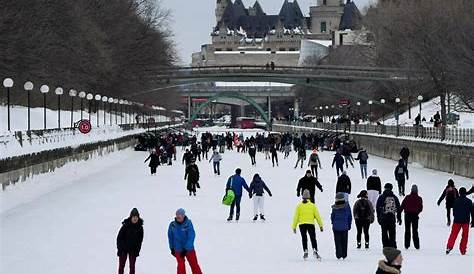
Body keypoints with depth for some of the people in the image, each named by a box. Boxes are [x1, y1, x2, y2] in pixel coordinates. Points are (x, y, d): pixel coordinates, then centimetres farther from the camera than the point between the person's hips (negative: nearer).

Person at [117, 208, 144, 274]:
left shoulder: (140, 227, -7)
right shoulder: (125, 226, -15)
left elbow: (140, 239, 3)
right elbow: (119, 237, -9)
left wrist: (137, 250, -2)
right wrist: (120, 249, -13)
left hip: (133, 250, 2)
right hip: (123, 249, -2)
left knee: (132, 266, 2)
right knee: (121, 265, 3)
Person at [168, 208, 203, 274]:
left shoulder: (188, 223, -15)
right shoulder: (172, 225, -7)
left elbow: (191, 237, -17)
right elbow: (170, 237, 7)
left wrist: (186, 249, -21)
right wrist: (172, 248, 12)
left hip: (189, 249, -1)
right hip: (178, 250, 1)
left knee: (194, 265, 7)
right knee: (181, 266, -3)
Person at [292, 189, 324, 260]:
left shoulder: (299, 206, 3)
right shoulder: (312, 205, 2)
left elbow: (296, 217, 2)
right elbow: (317, 216, 3)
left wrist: (294, 227, 7)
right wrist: (321, 225, 9)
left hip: (302, 224, 1)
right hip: (311, 224, -1)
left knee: (304, 239, 10)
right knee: (313, 238, 2)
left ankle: (305, 251, 1)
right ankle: (315, 250, -15)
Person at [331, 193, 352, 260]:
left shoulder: (334, 208, -10)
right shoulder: (347, 206, -6)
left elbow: (332, 216, 1)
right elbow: (350, 216, 1)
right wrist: (349, 225, 12)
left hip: (336, 227, -1)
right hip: (345, 227, 1)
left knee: (337, 241, 6)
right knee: (344, 241, 12)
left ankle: (339, 255, 1)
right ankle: (344, 255, 14)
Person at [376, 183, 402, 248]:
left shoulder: (381, 197, -2)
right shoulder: (394, 197, 6)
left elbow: (378, 208, -2)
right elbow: (398, 209, 10)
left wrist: (378, 218, 3)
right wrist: (399, 218, 17)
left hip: (383, 218, -2)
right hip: (392, 218, 2)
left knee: (384, 234, 2)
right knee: (392, 234, 9)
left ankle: (386, 247, -5)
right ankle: (393, 247, 5)